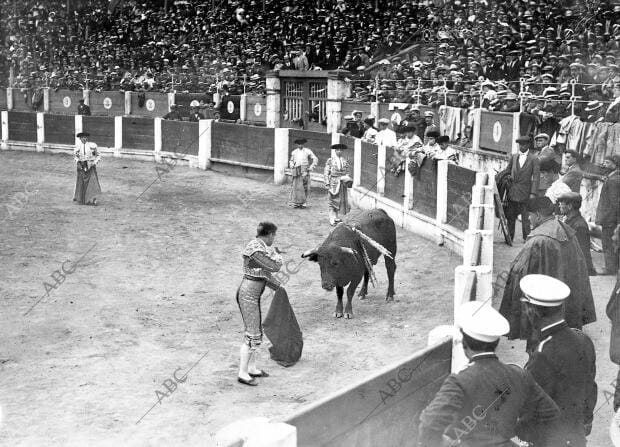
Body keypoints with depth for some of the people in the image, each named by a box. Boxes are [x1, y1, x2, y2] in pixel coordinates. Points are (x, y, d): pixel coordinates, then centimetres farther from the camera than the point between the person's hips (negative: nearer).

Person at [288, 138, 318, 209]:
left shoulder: (307, 151, 3)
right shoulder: (294, 152, 13)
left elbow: (315, 159, 6)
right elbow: (291, 161, 27)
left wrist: (311, 167, -3)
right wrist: (292, 166, 7)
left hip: (304, 171, -3)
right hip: (296, 171, 3)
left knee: (304, 187, -7)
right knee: (296, 186, -3)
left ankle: (304, 203, -2)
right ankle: (296, 203, 2)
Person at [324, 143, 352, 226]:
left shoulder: (345, 161, 10)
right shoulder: (330, 160, 2)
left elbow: (348, 172, 13)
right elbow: (326, 172, 0)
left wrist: (347, 178, -7)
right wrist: (327, 183, -8)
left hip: (342, 183, 3)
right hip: (333, 183, -3)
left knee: (342, 200, 6)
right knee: (333, 201, -6)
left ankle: (336, 217, 18)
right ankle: (332, 219, -6)